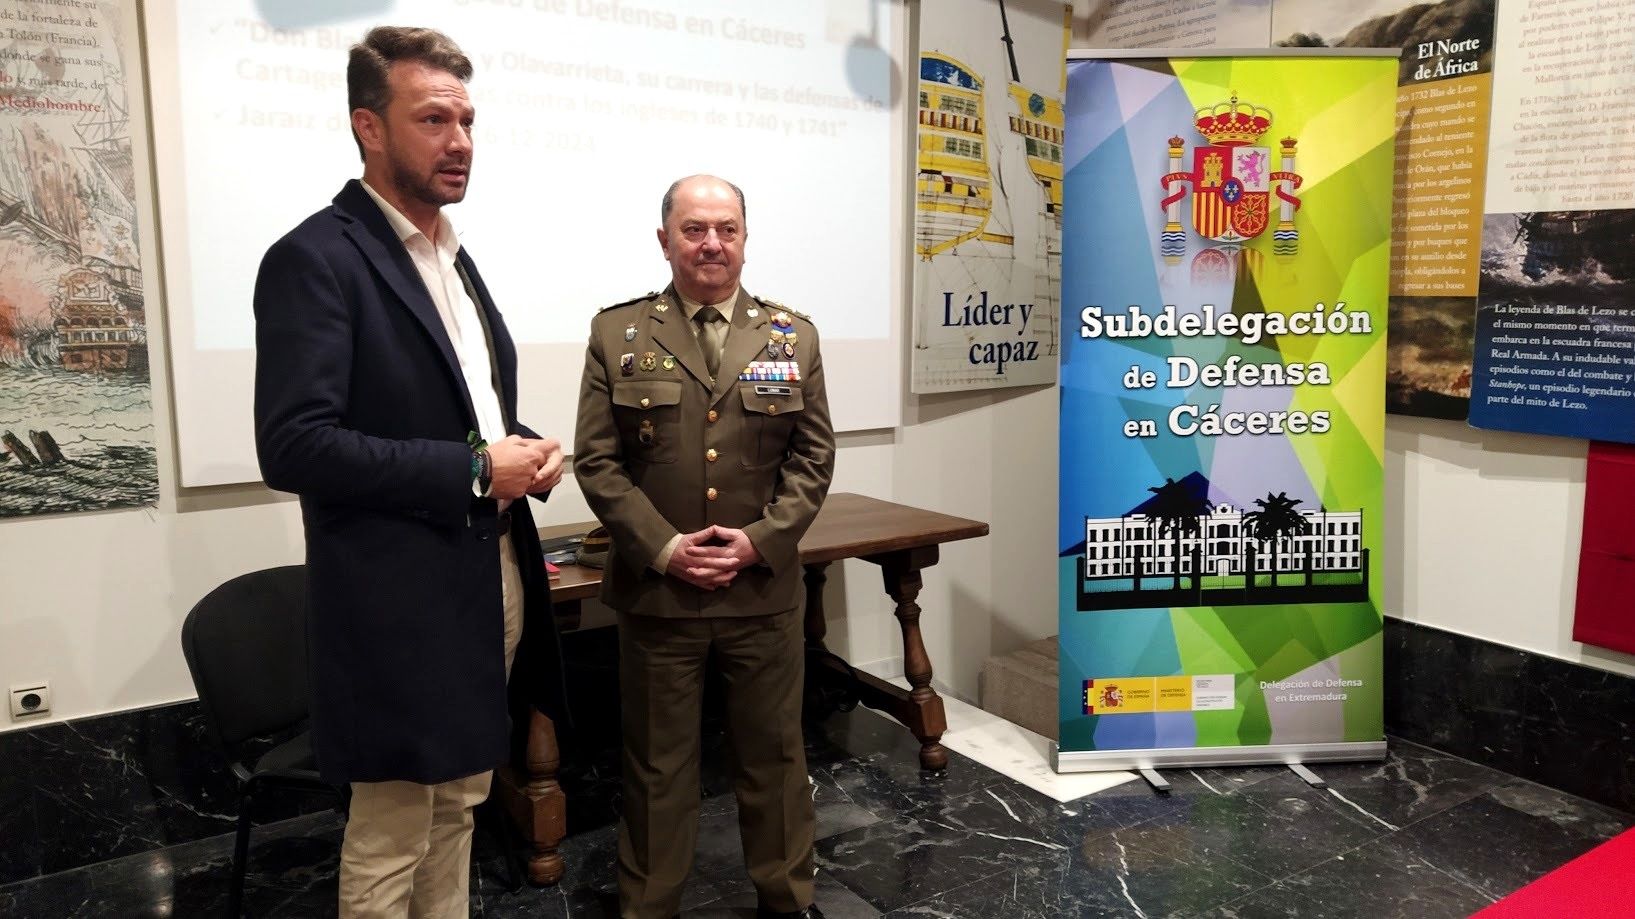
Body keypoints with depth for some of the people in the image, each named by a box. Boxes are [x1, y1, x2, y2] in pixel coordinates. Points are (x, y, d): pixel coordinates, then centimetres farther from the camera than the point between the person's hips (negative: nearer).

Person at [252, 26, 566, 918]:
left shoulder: (453, 258, 14)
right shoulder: (315, 259, -12)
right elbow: (293, 446, -21)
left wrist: (523, 449, 1)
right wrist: (472, 471, -19)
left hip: (489, 588, 8)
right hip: (403, 602, -8)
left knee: (457, 807, 20)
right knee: (390, 841, 5)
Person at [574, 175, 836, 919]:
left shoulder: (791, 334, 5)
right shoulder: (618, 333, 1)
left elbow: (813, 455, 2)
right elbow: (597, 460, -3)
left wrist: (760, 540, -11)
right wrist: (662, 548, -13)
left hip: (764, 590, 2)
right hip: (656, 590, -1)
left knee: (774, 753, 15)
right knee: (656, 764, 11)